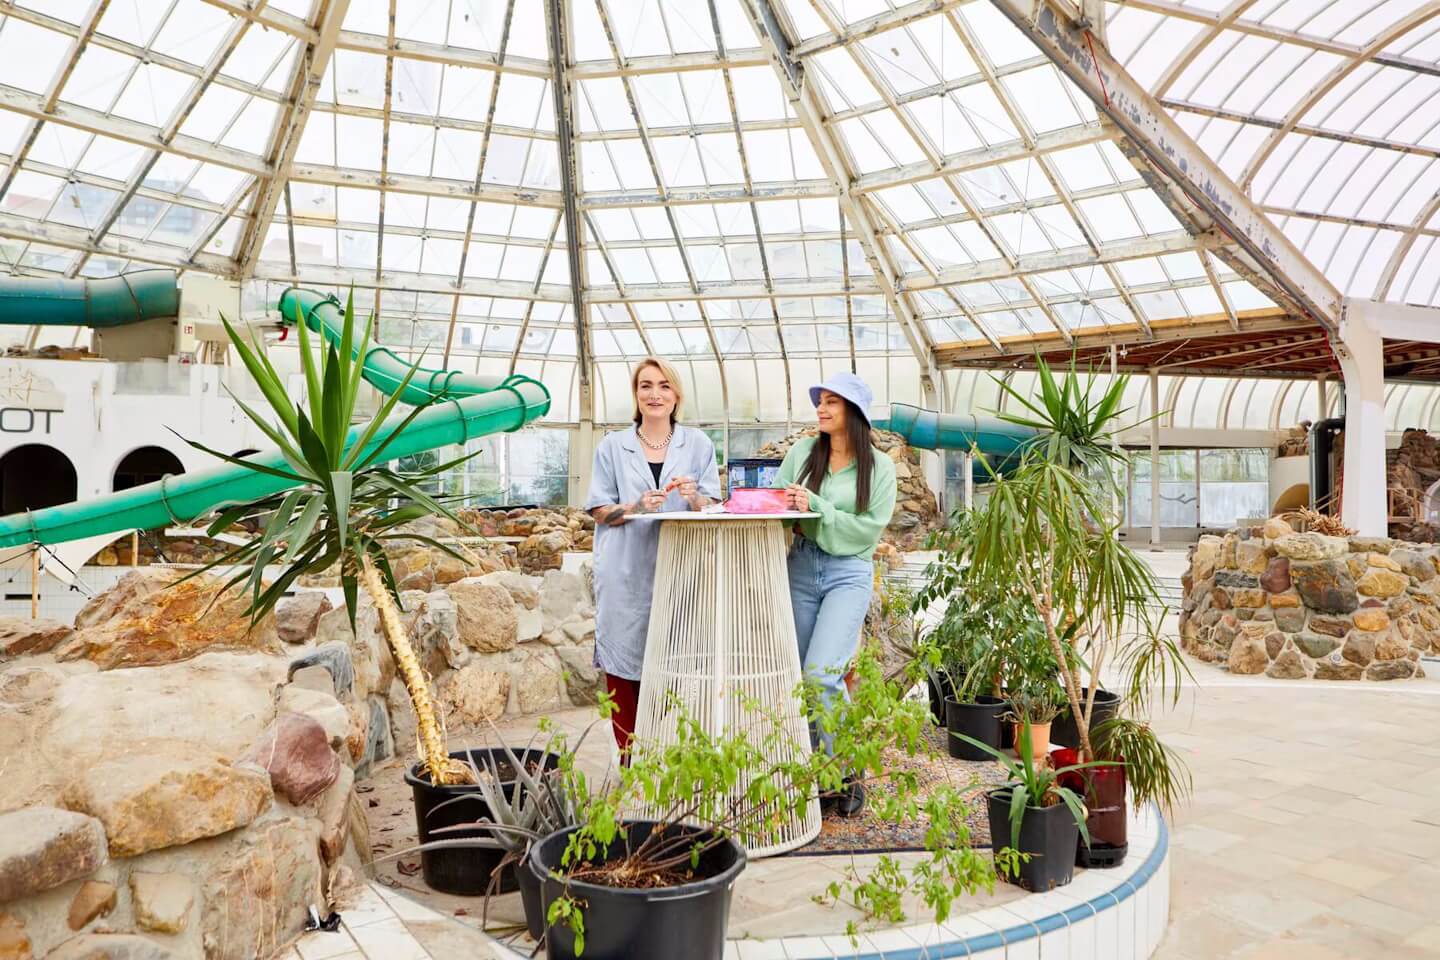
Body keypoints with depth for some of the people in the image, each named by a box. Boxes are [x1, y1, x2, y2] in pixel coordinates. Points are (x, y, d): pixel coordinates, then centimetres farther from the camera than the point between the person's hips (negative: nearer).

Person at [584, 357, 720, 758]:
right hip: (626, 574, 0)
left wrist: (695, 498, -13)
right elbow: (599, 511, 4)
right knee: (625, 665, 0)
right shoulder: (612, 446, 7)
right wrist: (636, 507, -15)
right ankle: (630, 757, 12)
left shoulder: (698, 444, 9)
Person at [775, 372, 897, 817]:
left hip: (850, 573, -3)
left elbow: (869, 529, -6)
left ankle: (845, 776, 3)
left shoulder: (880, 466, 0)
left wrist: (814, 508, -14)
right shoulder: (802, 452, 7)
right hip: (801, 568, 3)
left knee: (821, 674, -16)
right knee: (798, 677, 6)